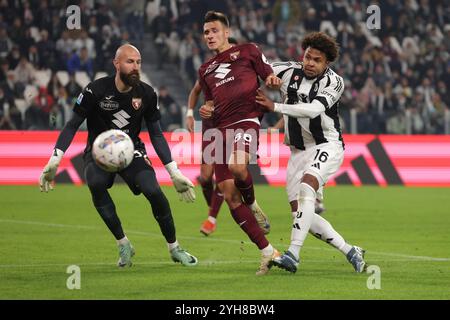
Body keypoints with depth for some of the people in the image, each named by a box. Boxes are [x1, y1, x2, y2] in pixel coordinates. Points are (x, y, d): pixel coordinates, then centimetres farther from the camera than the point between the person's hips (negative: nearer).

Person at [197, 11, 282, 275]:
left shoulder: (247, 51, 13)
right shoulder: (206, 70, 27)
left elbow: (271, 78, 9)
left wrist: (273, 82, -14)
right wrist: (207, 111, 11)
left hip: (246, 120, -6)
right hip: (221, 129, 6)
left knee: (237, 165, -37)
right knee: (229, 195, -6)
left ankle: (252, 204, -2)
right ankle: (268, 253, -2)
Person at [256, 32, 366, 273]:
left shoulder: (333, 81, -10)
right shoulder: (290, 71, 1)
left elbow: (314, 109, -25)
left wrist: (275, 107, -28)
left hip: (327, 146, -6)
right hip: (298, 151, 6)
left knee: (306, 188, -32)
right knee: (300, 214, -2)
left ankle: (293, 254, -39)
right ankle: (350, 252, 9)